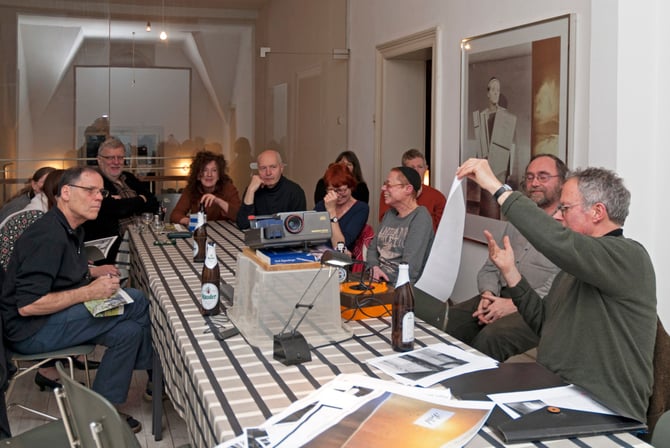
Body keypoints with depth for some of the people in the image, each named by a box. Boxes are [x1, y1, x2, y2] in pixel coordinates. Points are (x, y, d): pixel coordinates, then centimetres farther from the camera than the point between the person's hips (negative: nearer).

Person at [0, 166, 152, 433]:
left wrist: (95, 272, 9)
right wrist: (89, 292, -24)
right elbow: (27, 306, -28)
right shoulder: (48, 236, -24)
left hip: (52, 319, 10)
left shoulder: (72, 229, 8)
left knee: (129, 331, -8)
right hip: (30, 330, -10)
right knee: (136, 301, -17)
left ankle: (100, 409, 3)